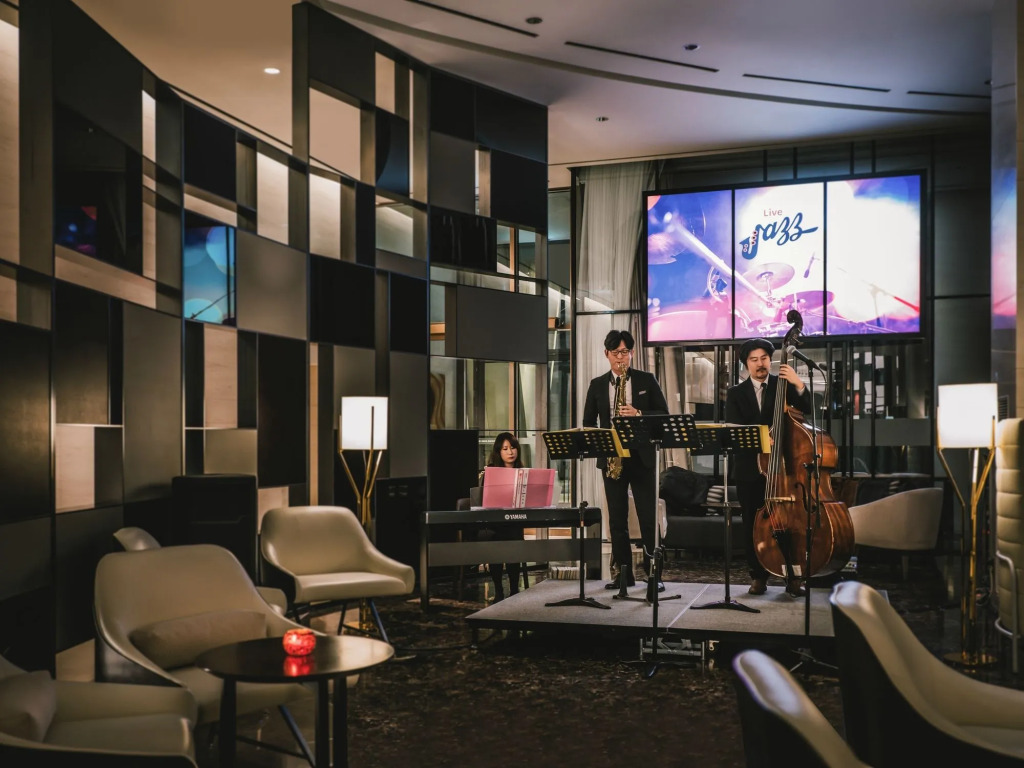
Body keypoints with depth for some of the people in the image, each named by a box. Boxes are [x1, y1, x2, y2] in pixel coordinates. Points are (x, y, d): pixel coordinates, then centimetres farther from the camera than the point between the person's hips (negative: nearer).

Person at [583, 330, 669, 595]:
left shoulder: (647, 380, 5)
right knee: (617, 518, 5)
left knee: (648, 516, -3)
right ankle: (624, 572, 12)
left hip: (641, 456, -2)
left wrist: (639, 414, -16)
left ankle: (653, 572, 3)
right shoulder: (597, 384, 10)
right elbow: (588, 422, 11)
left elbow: (663, 414, 1)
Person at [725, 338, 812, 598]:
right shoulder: (736, 393, 8)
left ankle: (793, 576, 6)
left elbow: (806, 409, -6)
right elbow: (733, 428, -6)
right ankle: (758, 575, 17)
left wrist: (799, 385, -23)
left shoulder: (782, 385, 6)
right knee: (752, 523, 5)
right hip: (750, 469, 1)